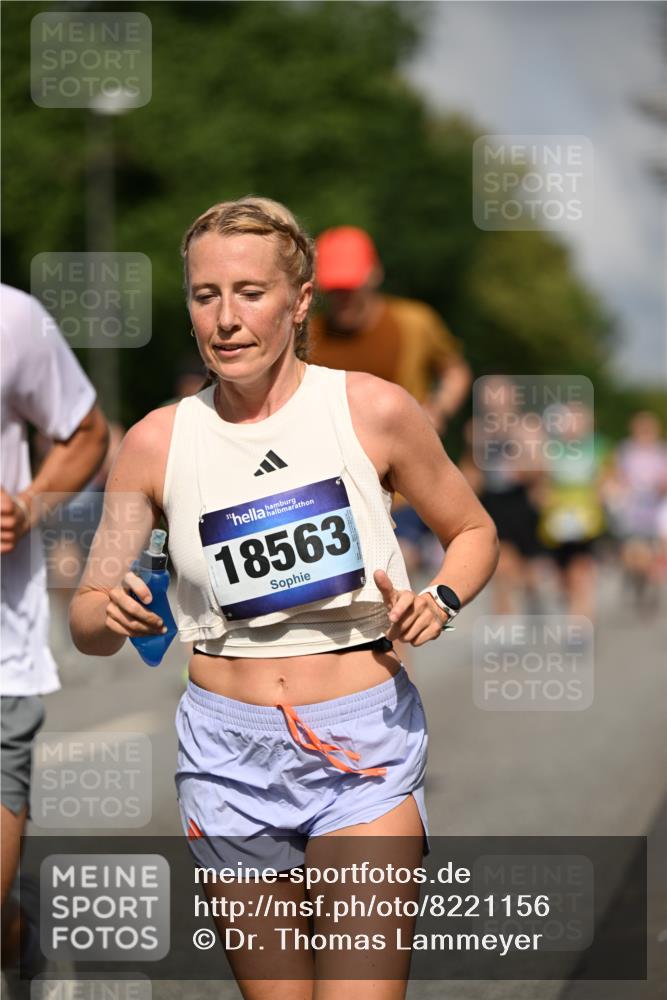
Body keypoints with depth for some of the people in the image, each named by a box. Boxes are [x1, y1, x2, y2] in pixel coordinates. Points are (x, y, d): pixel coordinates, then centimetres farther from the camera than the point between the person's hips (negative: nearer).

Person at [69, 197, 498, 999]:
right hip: (228, 751, 2)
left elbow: (473, 532, 11)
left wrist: (437, 602, -9)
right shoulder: (158, 442, 0)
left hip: (363, 742, -2)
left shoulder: (374, 411, -4)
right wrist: (113, 612, -16)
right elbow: (86, 623, 7)